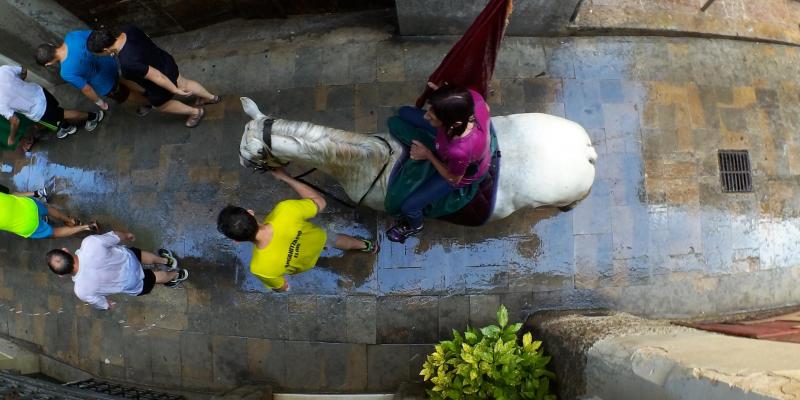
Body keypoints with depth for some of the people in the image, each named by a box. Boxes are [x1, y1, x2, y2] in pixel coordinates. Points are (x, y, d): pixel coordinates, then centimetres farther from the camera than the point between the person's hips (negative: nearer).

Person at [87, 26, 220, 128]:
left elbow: (156, 76, -32)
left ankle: (196, 112, 47)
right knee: (183, 83, 36)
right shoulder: (128, 30, -21)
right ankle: (211, 97, 58)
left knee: (160, 105, 30)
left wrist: (175, 91, -19)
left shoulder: (128, 63, -41)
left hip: (161, 84, -6)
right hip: (166, 62, 6)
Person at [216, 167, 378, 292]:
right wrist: (285, 177, -21)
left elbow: (282, 287, -21)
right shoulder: (285, 210, -47)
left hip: (306, 263, -1)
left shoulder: (261, 267, -46)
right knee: (333, 239, 37)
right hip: (319, 238, 2)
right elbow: (320, 202, -25)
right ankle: (367, 246, 66)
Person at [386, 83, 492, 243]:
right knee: (403, 113, 7)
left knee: (408, 207, 3)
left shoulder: (459, 152, -49)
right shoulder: (472, 96, -38)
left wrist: (428, 155, -15)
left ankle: (414, 225, 41)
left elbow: (453, 179, -24)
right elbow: (486, 108, -10)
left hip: (464, 172, -5)